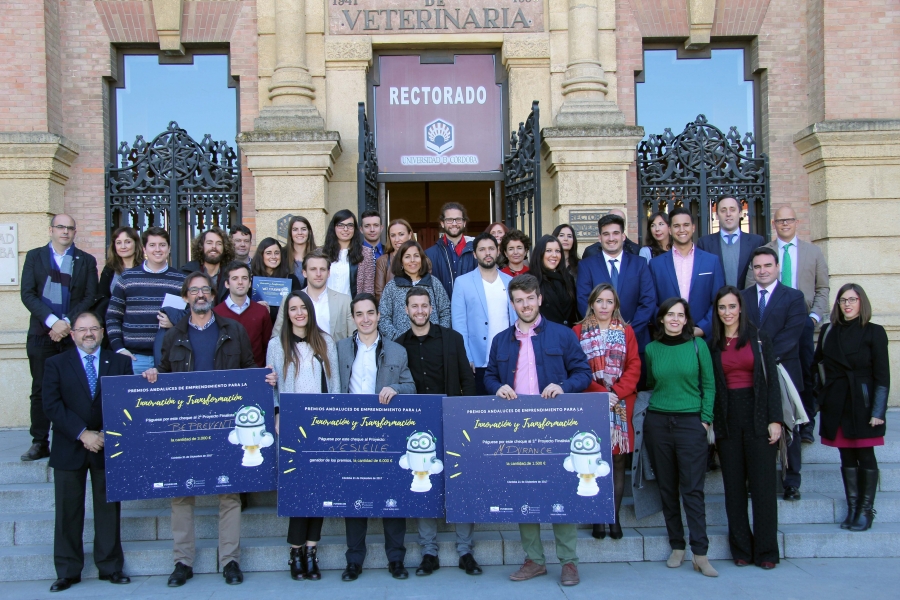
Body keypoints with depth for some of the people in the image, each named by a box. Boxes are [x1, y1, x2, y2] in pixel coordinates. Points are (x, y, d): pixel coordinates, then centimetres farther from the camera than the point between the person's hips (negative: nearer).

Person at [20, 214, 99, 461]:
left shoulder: (87, 261, 10)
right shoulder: (34, 257, 10)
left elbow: (90, 297, 3)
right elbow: (27, 294, 1)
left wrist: (68, 323, -10)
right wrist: (52, 321, -12)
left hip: (74, 333, -1)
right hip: (41, 334, 1)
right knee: (40, 389, 4)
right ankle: (39, 443, 10)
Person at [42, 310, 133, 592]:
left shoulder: (120, 362, 6)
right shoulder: (55, 364, 4)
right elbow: (52, 405, -7)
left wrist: (107, 434, -12)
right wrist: (82, 434, -16)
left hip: (108, 447, 1)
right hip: (69, 450, 0)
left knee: (108, 508, 7)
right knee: (68, 512, 5)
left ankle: (110, 567, 17)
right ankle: (67, 571, 16)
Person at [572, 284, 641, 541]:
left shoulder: (626, 331, 10)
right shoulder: (579, 331, 4)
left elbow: (634, 366, 3)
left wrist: (617, 393, -11)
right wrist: (601, 393, -13)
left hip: (622, 404, 2)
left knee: (618, 460, 3)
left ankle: (615, 516, 10)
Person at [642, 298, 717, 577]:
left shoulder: (697, 346, 0)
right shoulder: (652, 348, 6)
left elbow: (708, 385, 2)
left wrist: (706, 418, -3)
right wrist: (661, 400, 9)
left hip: (691, 422, -2)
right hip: (657, 422, 2)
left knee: (693, 490, -5)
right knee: (667, 488, 7)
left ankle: (700, 554, -3)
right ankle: (677, 547, 16)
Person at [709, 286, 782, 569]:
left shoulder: (760, 339, 4)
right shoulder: (712, 345, 8)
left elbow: (772, 381, 1)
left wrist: (775, 420, -7)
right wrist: (709, 421, -2)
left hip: (757, 416, -2)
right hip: (727, 419, 2)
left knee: (762, 485, -1)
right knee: (734, 487, 6)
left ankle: (766, 551, 6)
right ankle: (741, 549, 14)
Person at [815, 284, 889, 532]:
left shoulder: (874, 332, -3)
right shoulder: (828, 331, 8)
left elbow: (882, 376, -5)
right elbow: (816, 361, 12)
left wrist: (878, 411, -11)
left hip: (863, 403, -3)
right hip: (836, 405, 3)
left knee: (865, 456, 1)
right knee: (846, 457, 8)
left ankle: (866, 510, 9)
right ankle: (852, 508, 15)